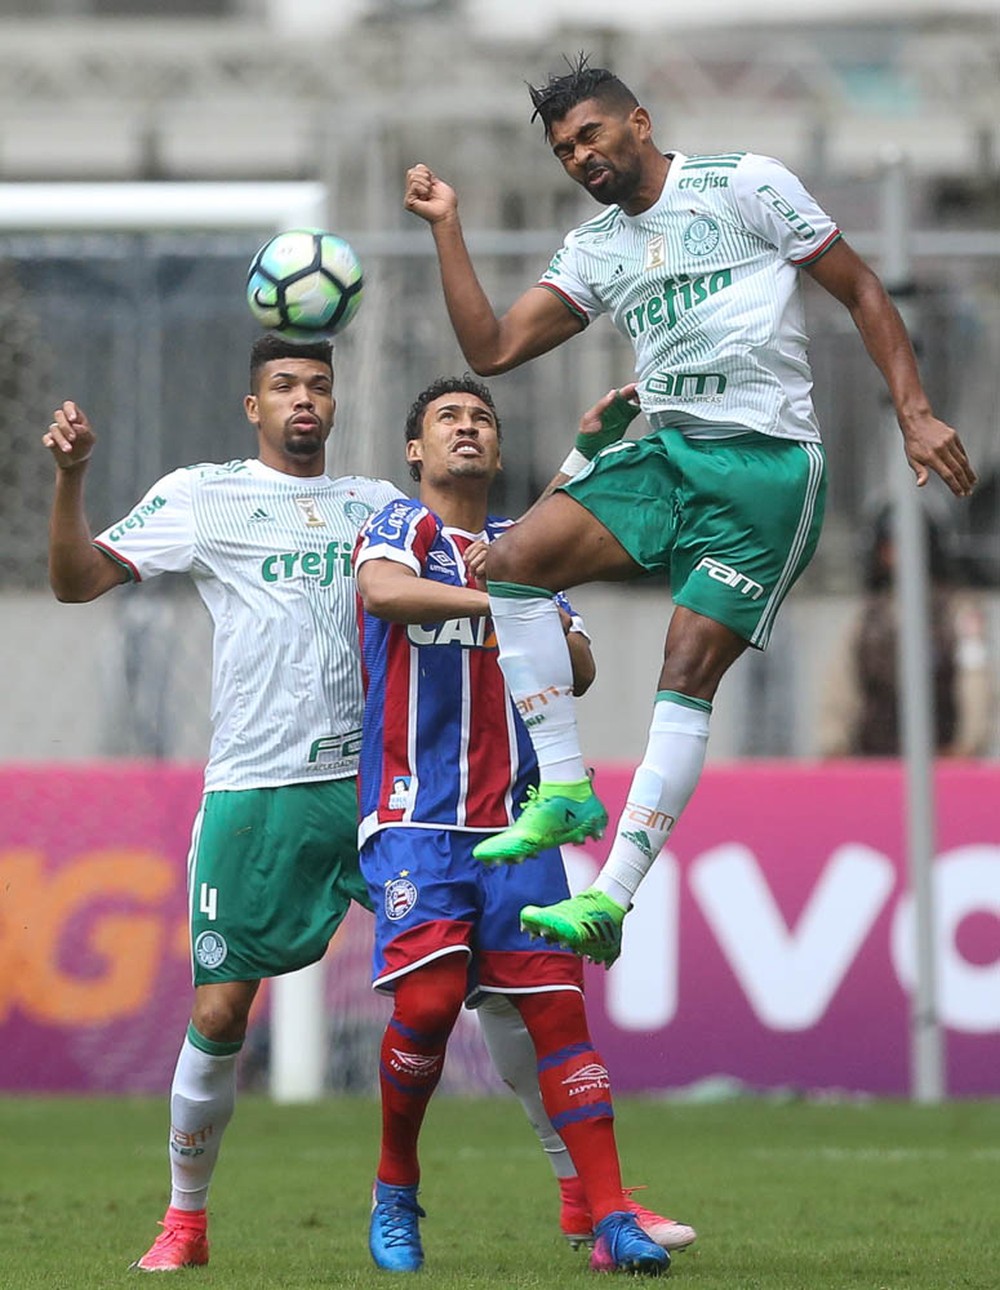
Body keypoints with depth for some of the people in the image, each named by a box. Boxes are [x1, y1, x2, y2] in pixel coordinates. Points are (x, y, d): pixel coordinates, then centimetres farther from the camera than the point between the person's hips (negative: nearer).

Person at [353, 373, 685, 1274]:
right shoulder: (401, 527, 4)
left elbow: (580, 673, 10)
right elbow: (385, 589, -20)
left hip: (513, 824, 4)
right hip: (415, 819, -4)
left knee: (557, 1007, -6)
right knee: (428, 1002, -17)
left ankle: (612, 1220, -8)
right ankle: (395, 1192, 5)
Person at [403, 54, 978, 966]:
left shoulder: (744, 185, 1)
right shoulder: (594, 252, 17)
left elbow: (861, 291, 3)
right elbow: (492, 349, 12)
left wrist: (916, 414, -6)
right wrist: (447, 226, 6)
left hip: (767, 461, -6)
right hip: (666, 454, 6)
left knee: (688, 668, -15)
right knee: (513, 561, -14)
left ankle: (612, 899, -21)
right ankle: (566, 791, -10)